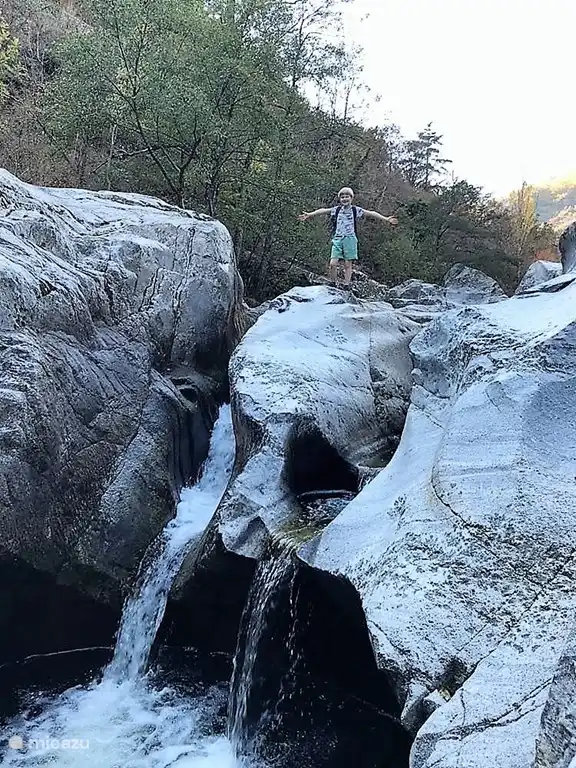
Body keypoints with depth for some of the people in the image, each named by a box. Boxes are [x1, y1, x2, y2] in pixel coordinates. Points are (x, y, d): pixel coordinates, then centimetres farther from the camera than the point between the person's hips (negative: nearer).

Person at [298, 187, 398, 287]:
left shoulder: (356, 210, 6)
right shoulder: (336, 209, 10)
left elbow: (371, 213, 3)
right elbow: (322, 210, 7)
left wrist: (386, 219, -2)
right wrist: (309, 215, -2)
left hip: (350, 239, -1)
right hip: (337, 239, 1)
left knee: (348, 264, -2)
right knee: (333, 264, -9)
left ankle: (346, 286, 2)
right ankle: (332, 285, 4)